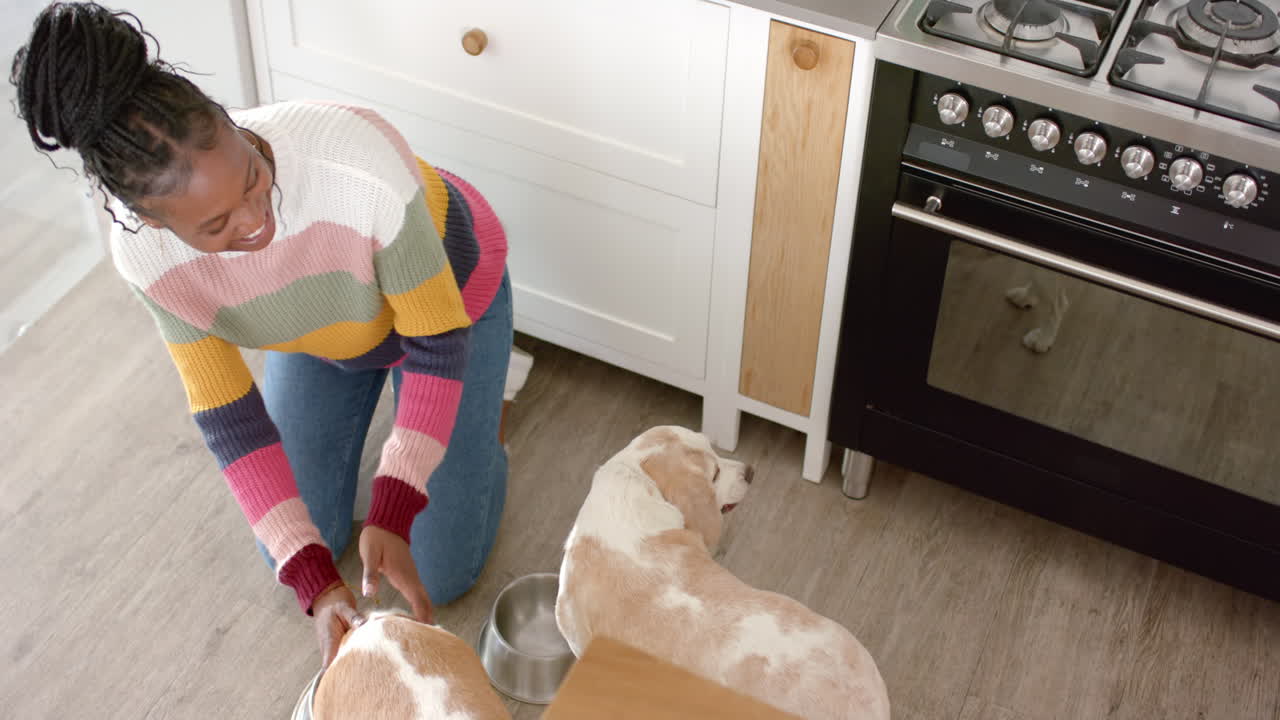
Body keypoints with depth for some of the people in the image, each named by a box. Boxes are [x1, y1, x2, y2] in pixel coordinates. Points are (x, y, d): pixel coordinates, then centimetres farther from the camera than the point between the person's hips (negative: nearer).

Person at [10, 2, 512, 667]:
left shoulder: (360, 158, -45)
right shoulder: (144, 253, -32)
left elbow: (437, 341, -31)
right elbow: (229, 419, -22)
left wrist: (390, 518, -36)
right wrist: (316, 585, -29)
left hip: (449, 292, -2)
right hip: (323, 328, 3)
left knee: (440, 576, 1)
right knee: (290, 552, 10)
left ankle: (476, 406, 25)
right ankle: (361, 390, 30)